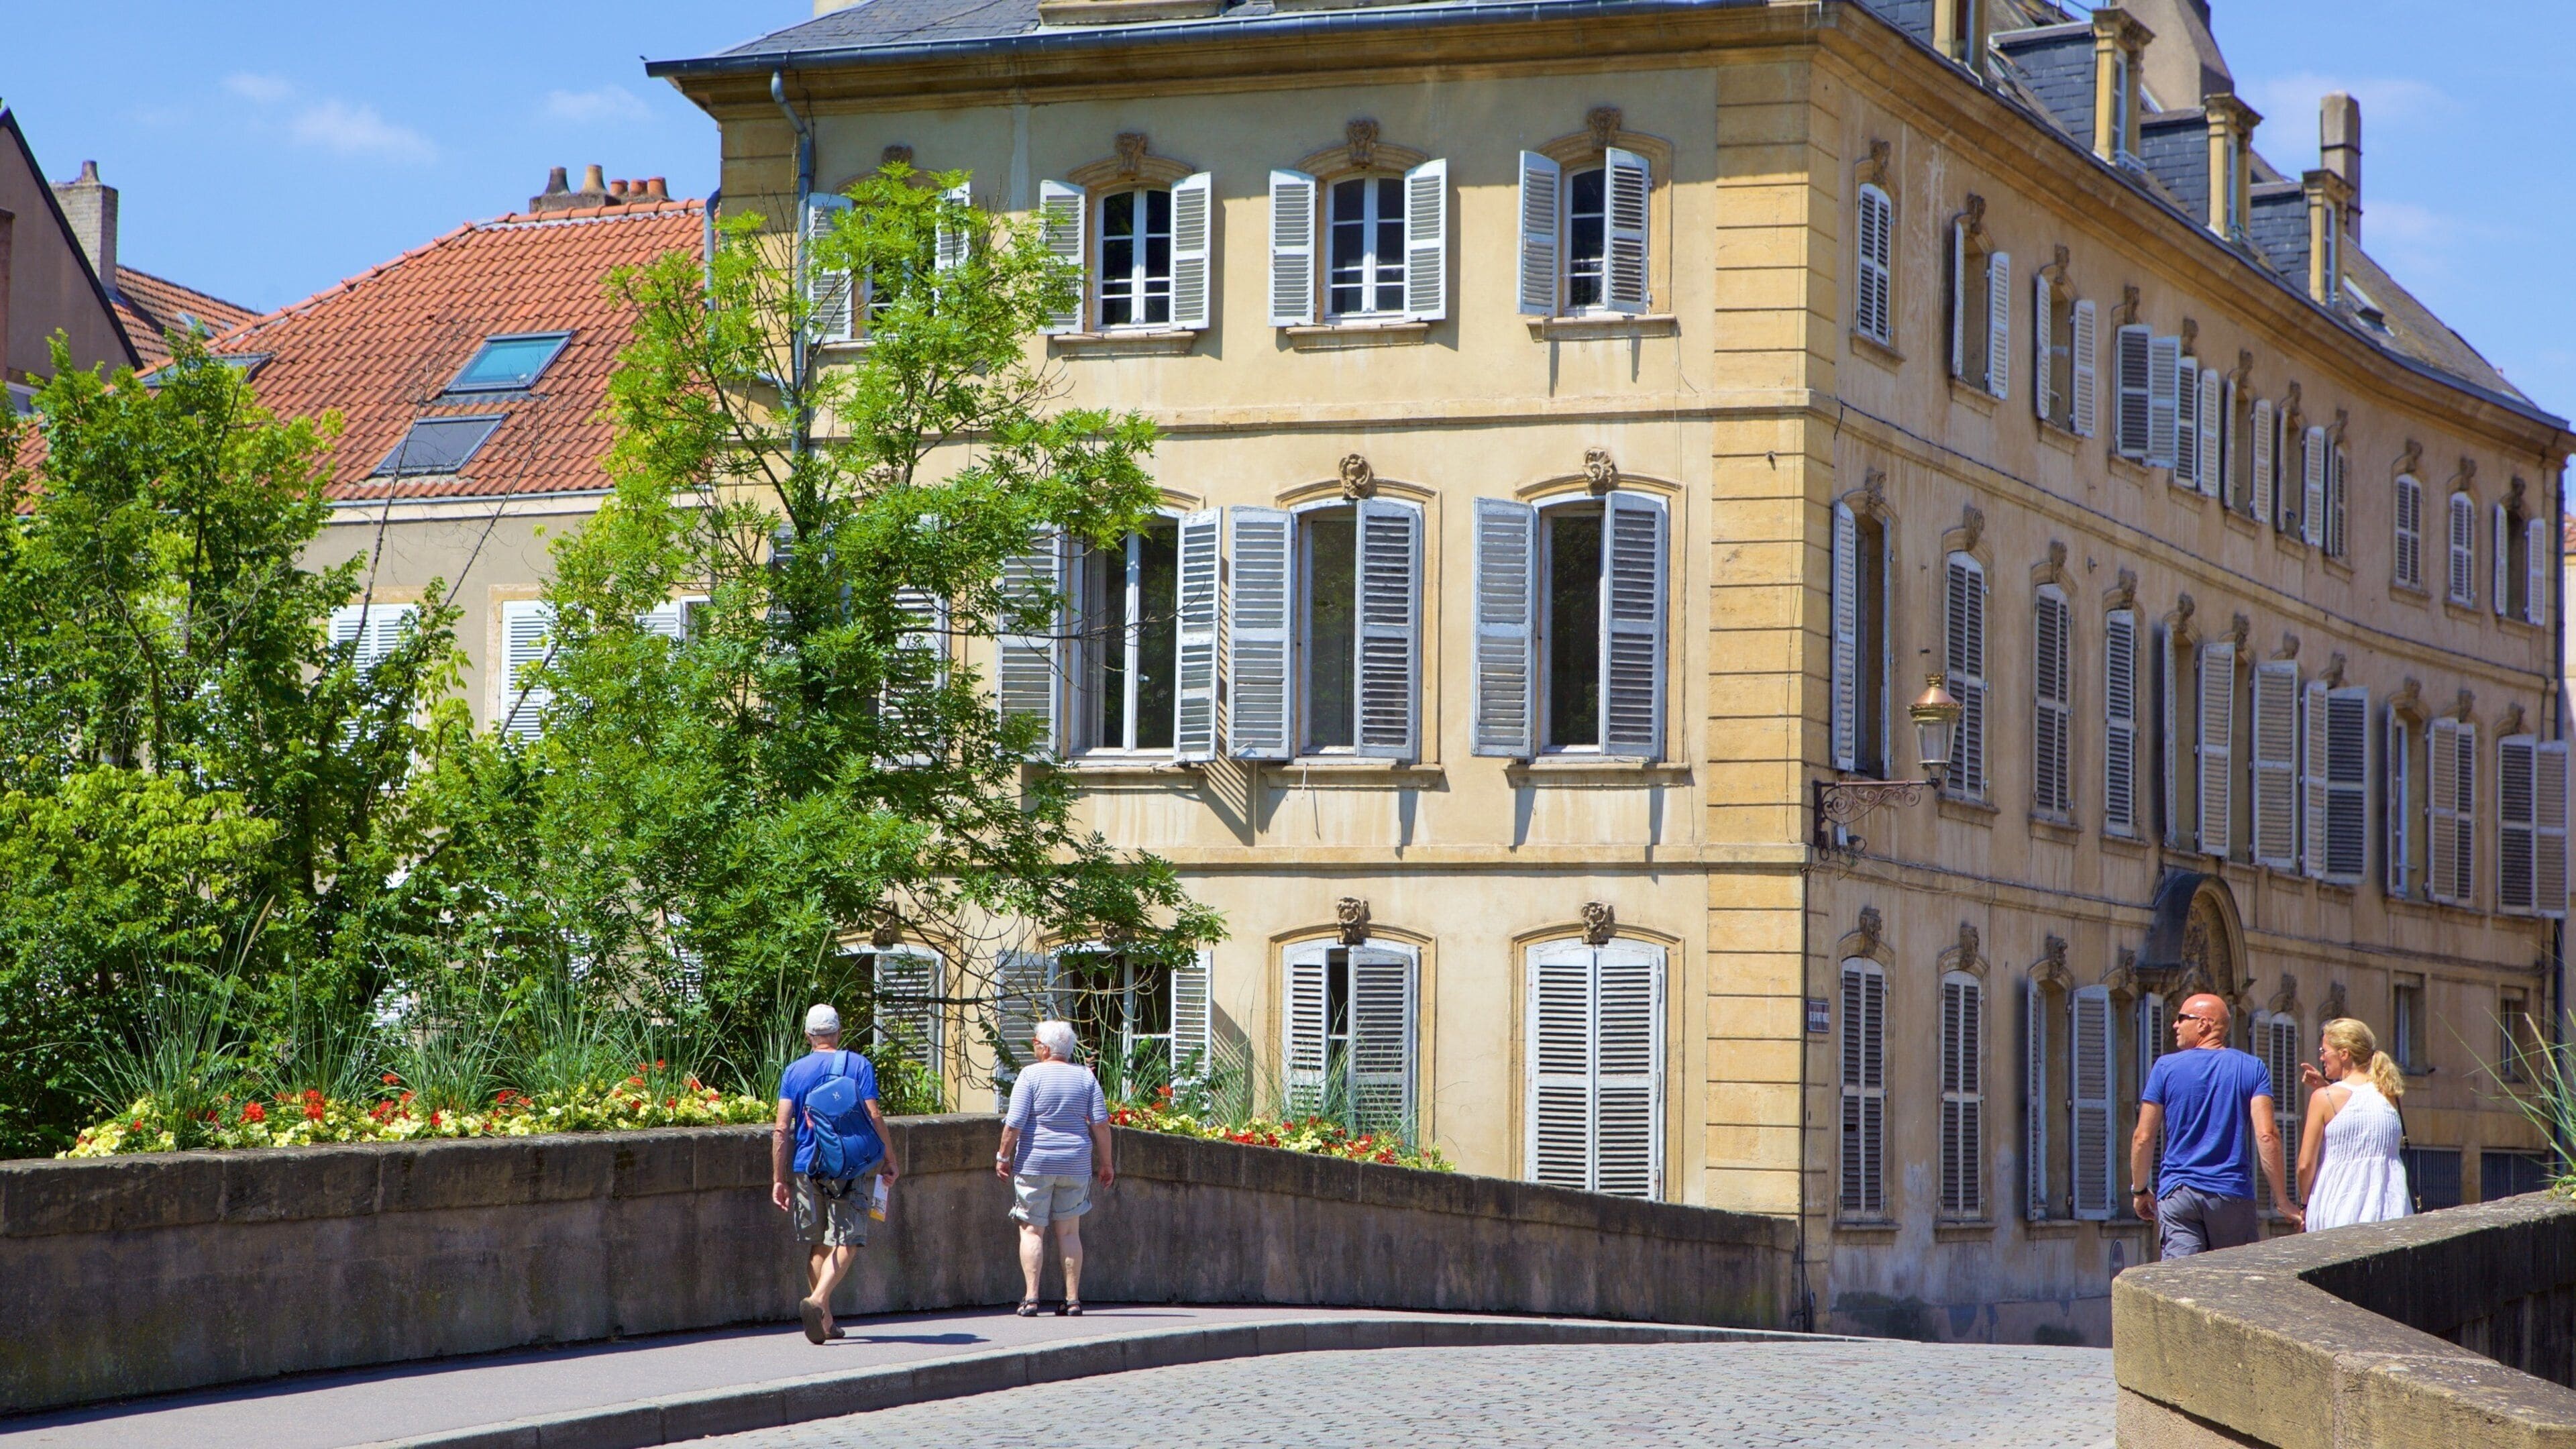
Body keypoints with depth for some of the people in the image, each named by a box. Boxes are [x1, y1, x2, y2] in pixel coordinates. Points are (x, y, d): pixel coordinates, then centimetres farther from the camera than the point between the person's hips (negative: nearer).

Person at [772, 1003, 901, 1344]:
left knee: (817, 1245, 13)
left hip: (806, 1166, 3)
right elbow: (874, 1116, -6)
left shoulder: (794, 1071, 6)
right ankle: (817, 1300, -25)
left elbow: (781, 1130, 0)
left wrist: (779, 1179, 2)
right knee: (846, 1241, -3)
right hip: (848, 1168, -3)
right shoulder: (858, 1065, 1)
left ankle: (825, 1320, 14)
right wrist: (890, 1161, 4)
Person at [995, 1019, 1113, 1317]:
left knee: (1032, 1230, 2)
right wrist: (1105, 1163, 8)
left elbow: (1014, 1123, -11)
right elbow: (1101, 1124, 1)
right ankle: (1073, 1300, 6)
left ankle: (1031, 1298, -6)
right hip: (1075, 1164, 3)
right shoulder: (1085, 1077, 4)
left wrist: (1003, 1156, 0)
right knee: (1069, 1231, 10)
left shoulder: (1031, 1075, -6)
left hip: (1034, 1162, -3)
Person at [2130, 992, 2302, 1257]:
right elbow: (2267, 1135, -6)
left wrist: (2140, 1191, 15)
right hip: (2233, 1194, 1)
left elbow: (2143, 1138, 2)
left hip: (2177, 1194, -1)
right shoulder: (2252, 1069, 4)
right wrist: (2281, 1199, -3)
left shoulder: (2166, 1067, 2)